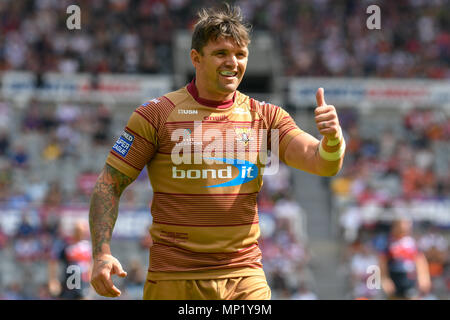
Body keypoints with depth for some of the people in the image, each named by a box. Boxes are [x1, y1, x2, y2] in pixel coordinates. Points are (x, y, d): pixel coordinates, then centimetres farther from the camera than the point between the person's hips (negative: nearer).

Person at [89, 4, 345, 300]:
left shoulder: (265, 117, 8)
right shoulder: (157, 114, 0)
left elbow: (322, 162, -3)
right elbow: (109, 183, 0)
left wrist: (332, 139, -27)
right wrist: (102, 254, -12)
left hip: (246, 277, 2)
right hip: (175, 278, -2)